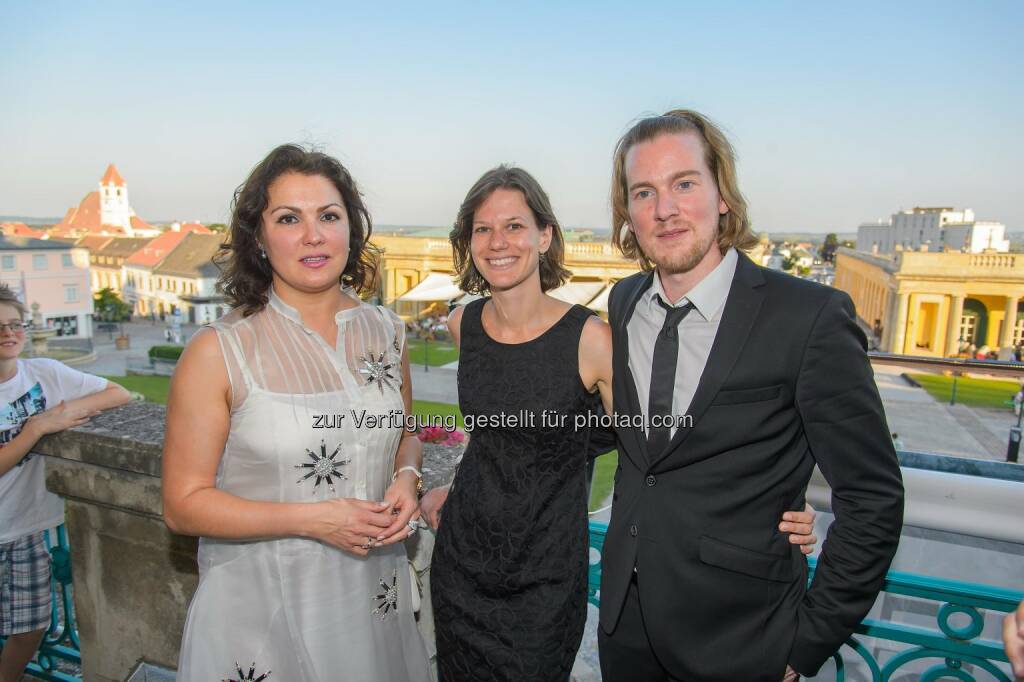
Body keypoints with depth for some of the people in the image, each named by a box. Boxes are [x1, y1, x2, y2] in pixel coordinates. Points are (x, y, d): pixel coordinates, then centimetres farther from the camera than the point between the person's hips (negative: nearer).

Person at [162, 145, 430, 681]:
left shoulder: (387, 332, -2)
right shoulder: (218, 351, -14)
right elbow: (183, 504, -11)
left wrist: (406, 479, -8)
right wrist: (312, 520, -21)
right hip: (262, 607, -4)